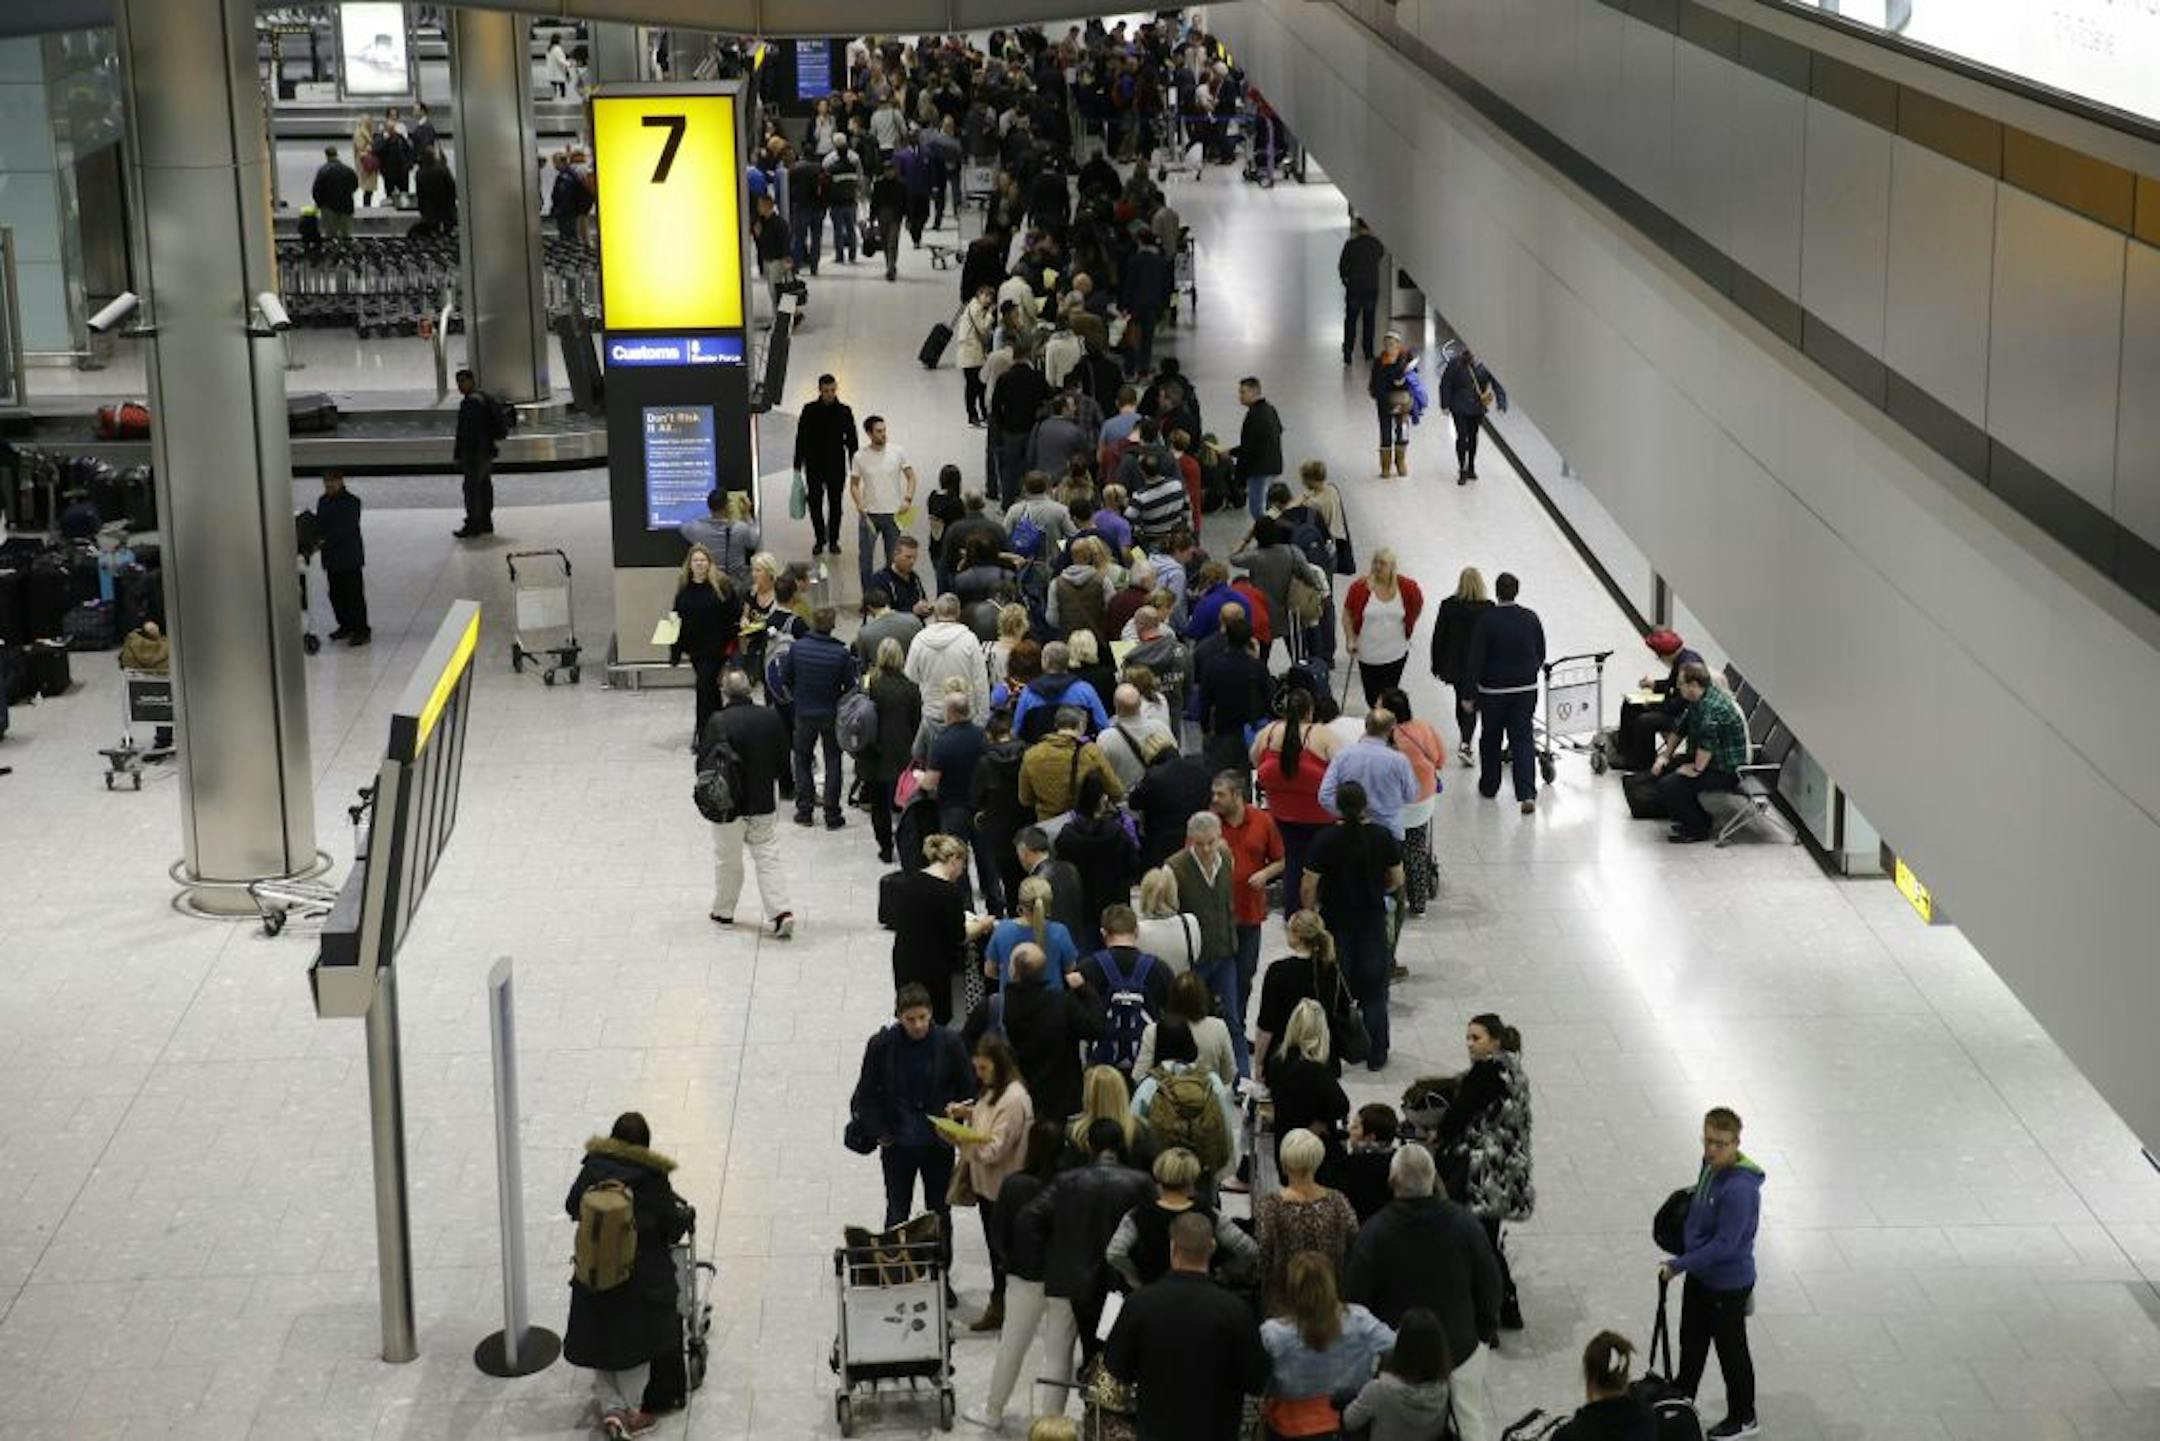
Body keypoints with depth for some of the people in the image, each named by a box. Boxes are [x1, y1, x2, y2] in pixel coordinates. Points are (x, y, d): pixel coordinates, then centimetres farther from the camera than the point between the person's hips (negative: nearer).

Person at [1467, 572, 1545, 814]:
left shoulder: (1487, 620, -16)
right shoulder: (1531, 618, -3)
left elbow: (1476, 660, -14)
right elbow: (1541, 655, 7)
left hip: (1493, 690, -3)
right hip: (1526, 689, 3)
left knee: (1491, 739, 17)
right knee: (1523, 739, 3)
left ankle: (1489, 786, 32)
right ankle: (1527, 794, -9)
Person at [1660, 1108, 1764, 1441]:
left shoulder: (1739, 1189, -33)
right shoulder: (1710, 1165, -5)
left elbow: (1724, 1245, -30)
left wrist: (1677, 1265, -25)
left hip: (1728, 1283, -8)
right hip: (1699, 1274, 8)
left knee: (1731, 1351, 12)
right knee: (1692, 1340, 24)